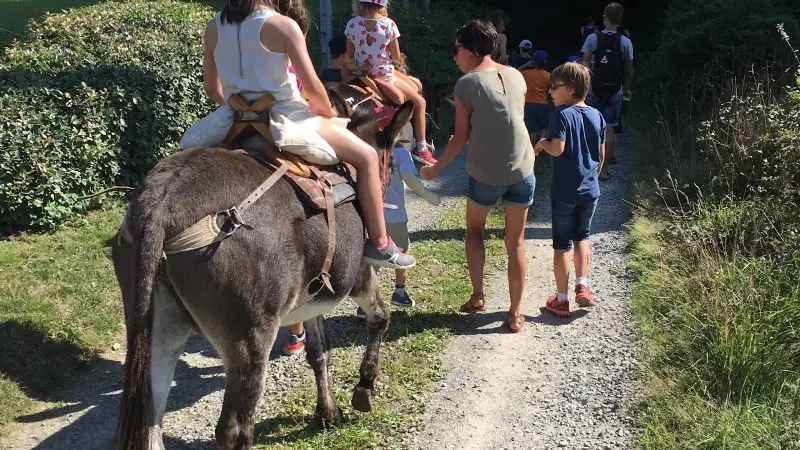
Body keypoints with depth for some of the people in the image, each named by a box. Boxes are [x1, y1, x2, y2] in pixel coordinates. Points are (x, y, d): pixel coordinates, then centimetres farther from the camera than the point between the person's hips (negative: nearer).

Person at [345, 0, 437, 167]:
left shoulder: (352, 24, -8)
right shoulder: (388, 24, -17)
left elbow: (350, 55, 2)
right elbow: (396, 58, -9)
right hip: (384, 77, -6)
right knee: (419, 102, 15)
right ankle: (420, 149, 13)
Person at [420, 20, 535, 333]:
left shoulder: (467, 84, -11)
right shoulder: (516, 76, 4)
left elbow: (461, 136, -8)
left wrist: (436, 169, 4)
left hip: (485, 174, -3)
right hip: (522, 170, 4)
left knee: (474, 228, 23)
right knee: (515, 242, 12)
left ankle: (477, 296, 18)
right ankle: (515, 313, 16)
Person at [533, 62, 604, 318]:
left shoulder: (562, 115, -15)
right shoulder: (596, 115, 3)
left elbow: (557, 149, -25)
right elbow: (601, 154, 7)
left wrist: (542, 143, -5)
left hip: (565, 191, -5)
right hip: (590, 189, 5)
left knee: (562, 244, 6)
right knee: (582, 237, 22)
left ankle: (561, 300, 13)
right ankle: (582, 286, 12)